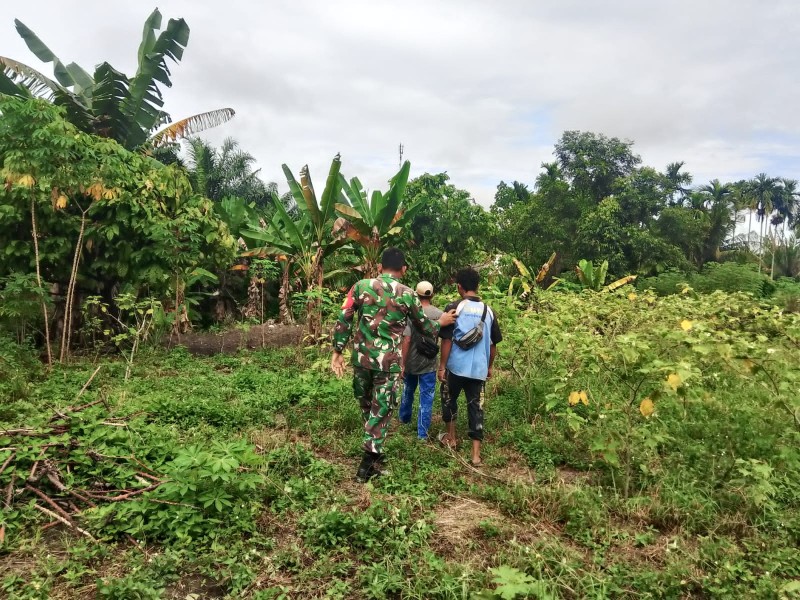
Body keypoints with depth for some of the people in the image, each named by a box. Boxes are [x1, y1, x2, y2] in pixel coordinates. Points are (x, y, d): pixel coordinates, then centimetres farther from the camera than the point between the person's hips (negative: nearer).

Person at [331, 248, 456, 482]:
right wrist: (441, 322, 29)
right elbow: (424, 326, 9)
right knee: (381, 410, 9)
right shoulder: (407, 295, -4)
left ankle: (372, 450, 36)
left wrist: (337, 352, 5)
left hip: (361, 357, 3)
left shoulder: (361, 286, -2)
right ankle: (369, 462, 10)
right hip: (389, 361, -2)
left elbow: (343, 320, -4)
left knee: (366, 405, 21)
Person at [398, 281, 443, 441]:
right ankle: (422, 433, 10)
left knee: (408, 392, 23)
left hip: (411, 363, 1)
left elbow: (406, 340, -15)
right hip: (429, 364, 0)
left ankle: (404, 418, 44)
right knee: (426, 398, 7)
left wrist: (402, 364, -8)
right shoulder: (439, 314, -9)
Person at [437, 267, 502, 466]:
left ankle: (451, 437, 33)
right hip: (479, 369, 3)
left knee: (449, 399, 20)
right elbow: (493, 344, 10)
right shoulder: (488, 311, 4)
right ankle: (476, 454, 5)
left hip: (456, 366, -3)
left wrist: (442, 366, -2)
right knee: (476, 407, 6)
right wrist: (490, 366, 22)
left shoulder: (454, 308, -9)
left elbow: (447, 340, -10)